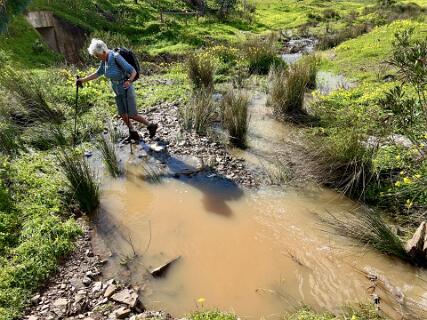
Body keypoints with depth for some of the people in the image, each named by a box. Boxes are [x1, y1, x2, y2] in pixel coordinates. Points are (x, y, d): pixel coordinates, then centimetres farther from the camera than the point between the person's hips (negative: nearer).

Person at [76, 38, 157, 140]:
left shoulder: (116, 57, -24)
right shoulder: (104, 60, 0)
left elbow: (133, 71, -25)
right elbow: (98, 73, 14)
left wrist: (129, 81, -43)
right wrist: (83, 80, 11)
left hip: (127, 91, -8)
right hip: (118, 92, 8)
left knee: (132, 115, -2)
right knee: (123, 115, 12)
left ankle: (151, 126, 16)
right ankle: (133, 133, 27)